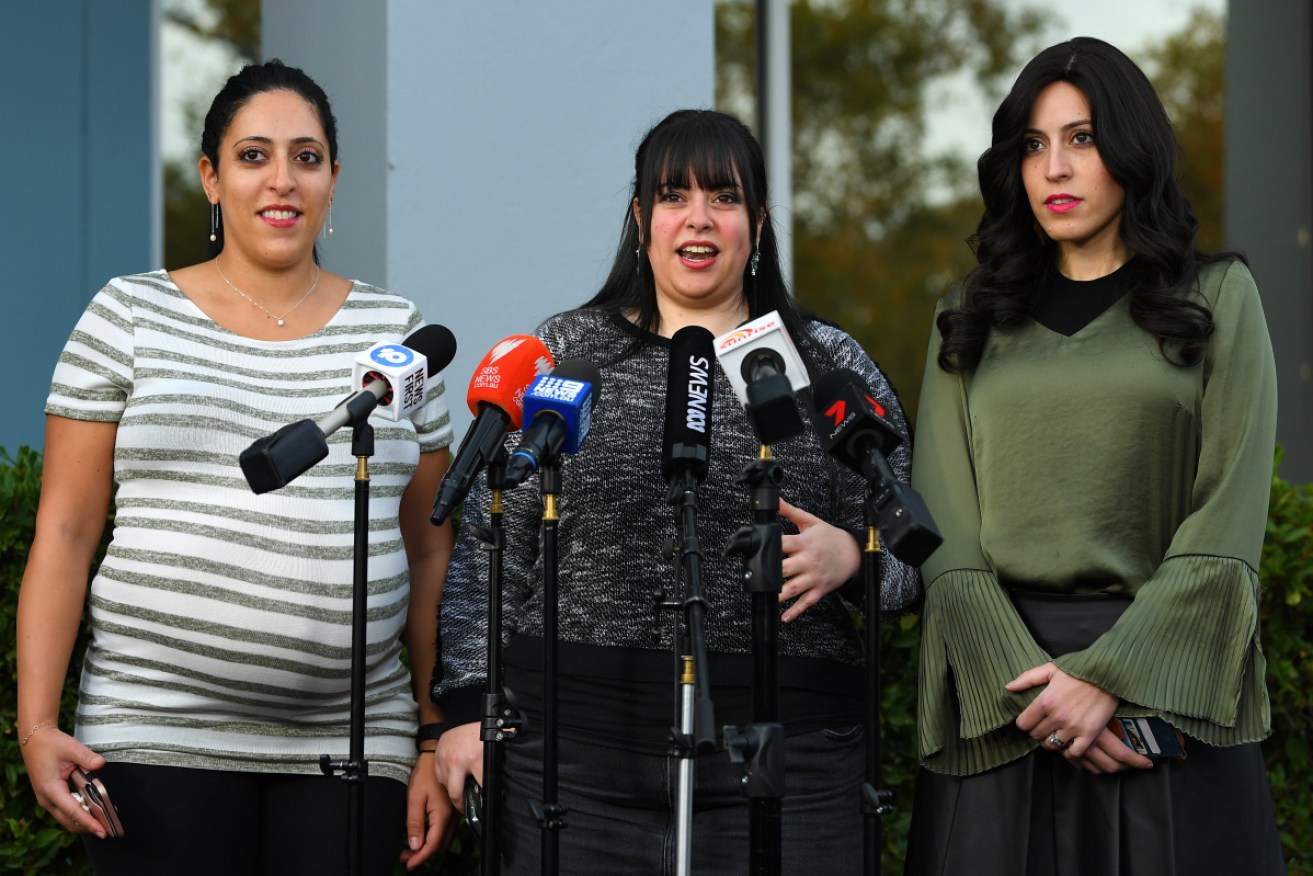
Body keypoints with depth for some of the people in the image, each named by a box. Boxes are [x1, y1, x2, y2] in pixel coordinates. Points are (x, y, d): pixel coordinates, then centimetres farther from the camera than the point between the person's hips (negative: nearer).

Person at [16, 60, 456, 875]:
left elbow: (430, 550, 12)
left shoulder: (396, 331, 11)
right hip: (161, 735, -2)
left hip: (351, 742, 2)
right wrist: (37, 723, -7)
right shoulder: (129, 317, 4)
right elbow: (65, 532, 2)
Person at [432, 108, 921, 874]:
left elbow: (909, 549, 11)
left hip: (780, 756, 0)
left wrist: (846, 557, -11)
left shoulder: (832, 366, 10)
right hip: (580, 747, 0)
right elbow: (489, 552, 8)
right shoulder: (562, 354, 9)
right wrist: (470, 705, 1)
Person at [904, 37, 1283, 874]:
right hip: (1001, 689, 2)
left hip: (1165, 688, -2)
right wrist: (1022, 678, -12)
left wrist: (1110, 676, -13)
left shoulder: (1217, 296, 6)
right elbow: (945, 530, 3)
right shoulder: (973, 319, 12)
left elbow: (1226, 524, -4)